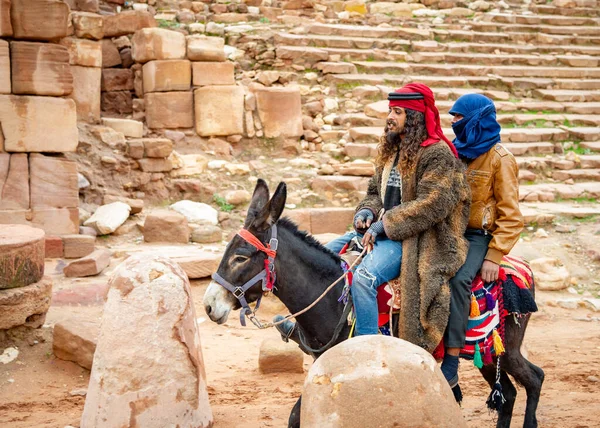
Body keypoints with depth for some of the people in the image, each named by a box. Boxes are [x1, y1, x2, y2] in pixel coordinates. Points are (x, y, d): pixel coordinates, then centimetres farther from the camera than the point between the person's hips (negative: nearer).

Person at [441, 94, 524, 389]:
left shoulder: (500, 159, -7)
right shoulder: (455, 152, 12)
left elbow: (510, 216, -9)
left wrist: (494, 256, -16)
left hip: (478, 237, -7)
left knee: (458, 279, -31)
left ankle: (450, 366, -30)